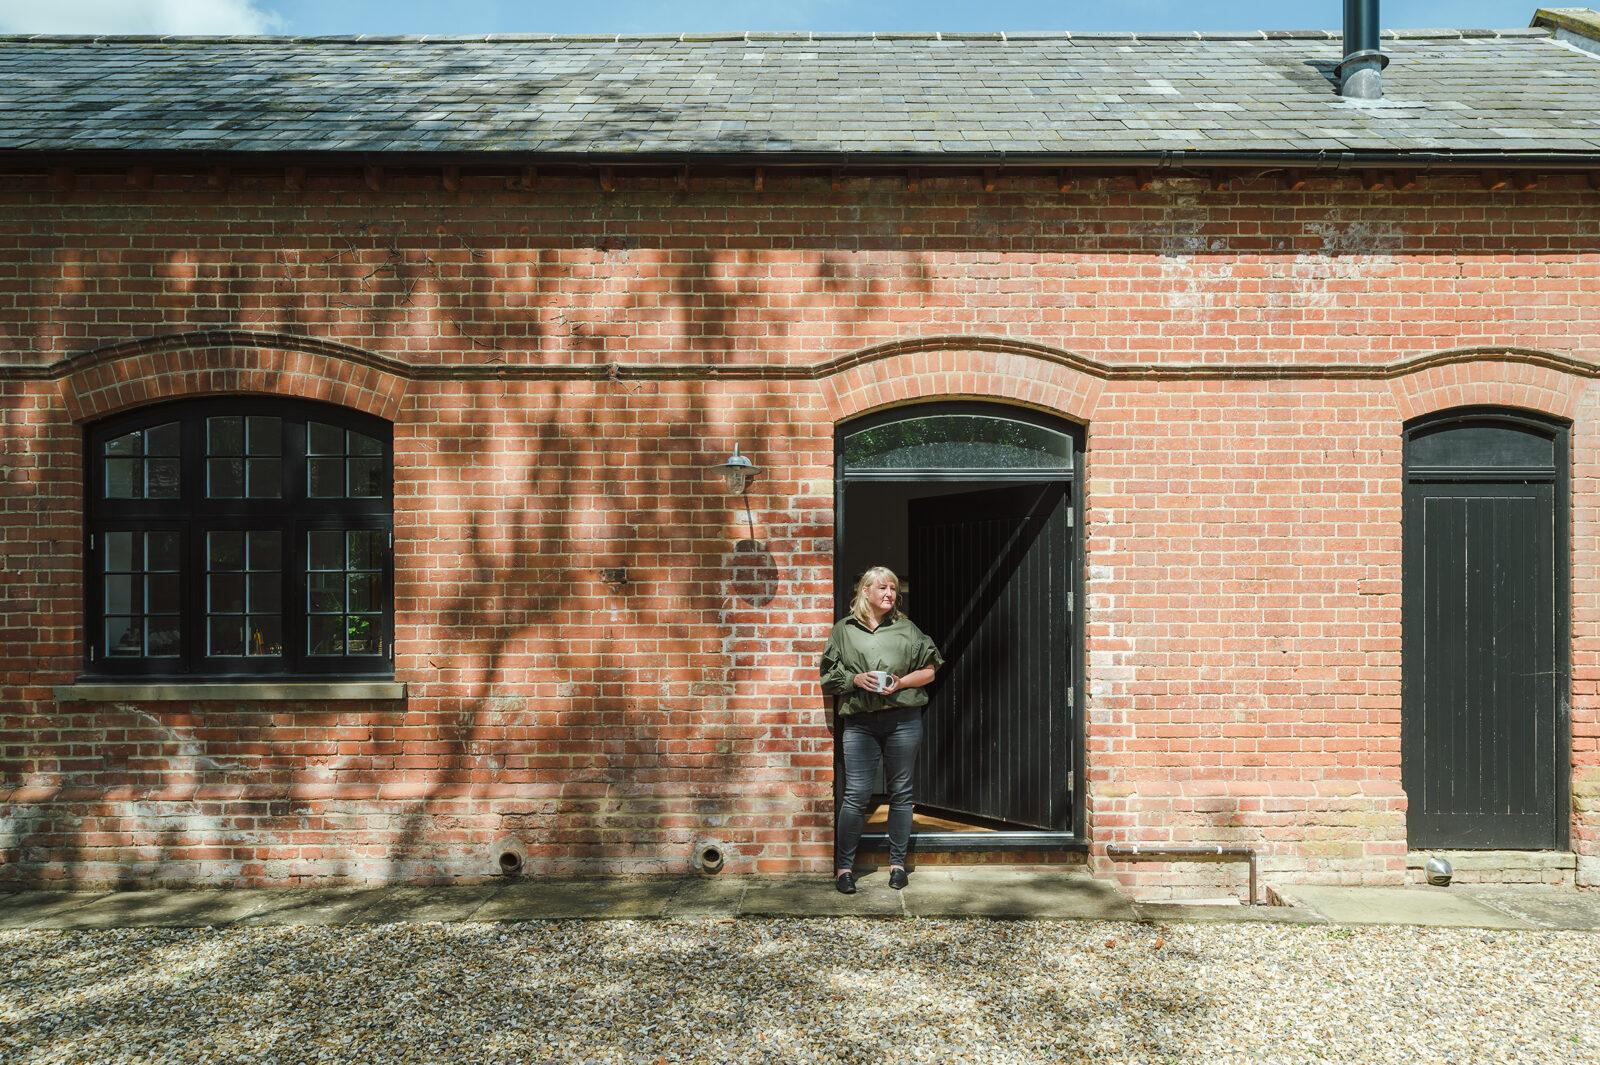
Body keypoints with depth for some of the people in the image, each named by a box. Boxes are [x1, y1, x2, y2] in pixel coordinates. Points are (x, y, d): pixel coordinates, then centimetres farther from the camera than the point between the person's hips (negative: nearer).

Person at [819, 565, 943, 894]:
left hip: (903, 718, 1)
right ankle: (844, 866, 6)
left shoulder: (906, 628, 9)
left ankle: (897, 863, 19)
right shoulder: (844, 629, 7)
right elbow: (829, 676, 7)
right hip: (859, 722, -1)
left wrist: (902, 682, -7)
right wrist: (856, 680, -10)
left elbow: (929, 671, 9)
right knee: (856, 795, -4)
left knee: (900, 793, 8)